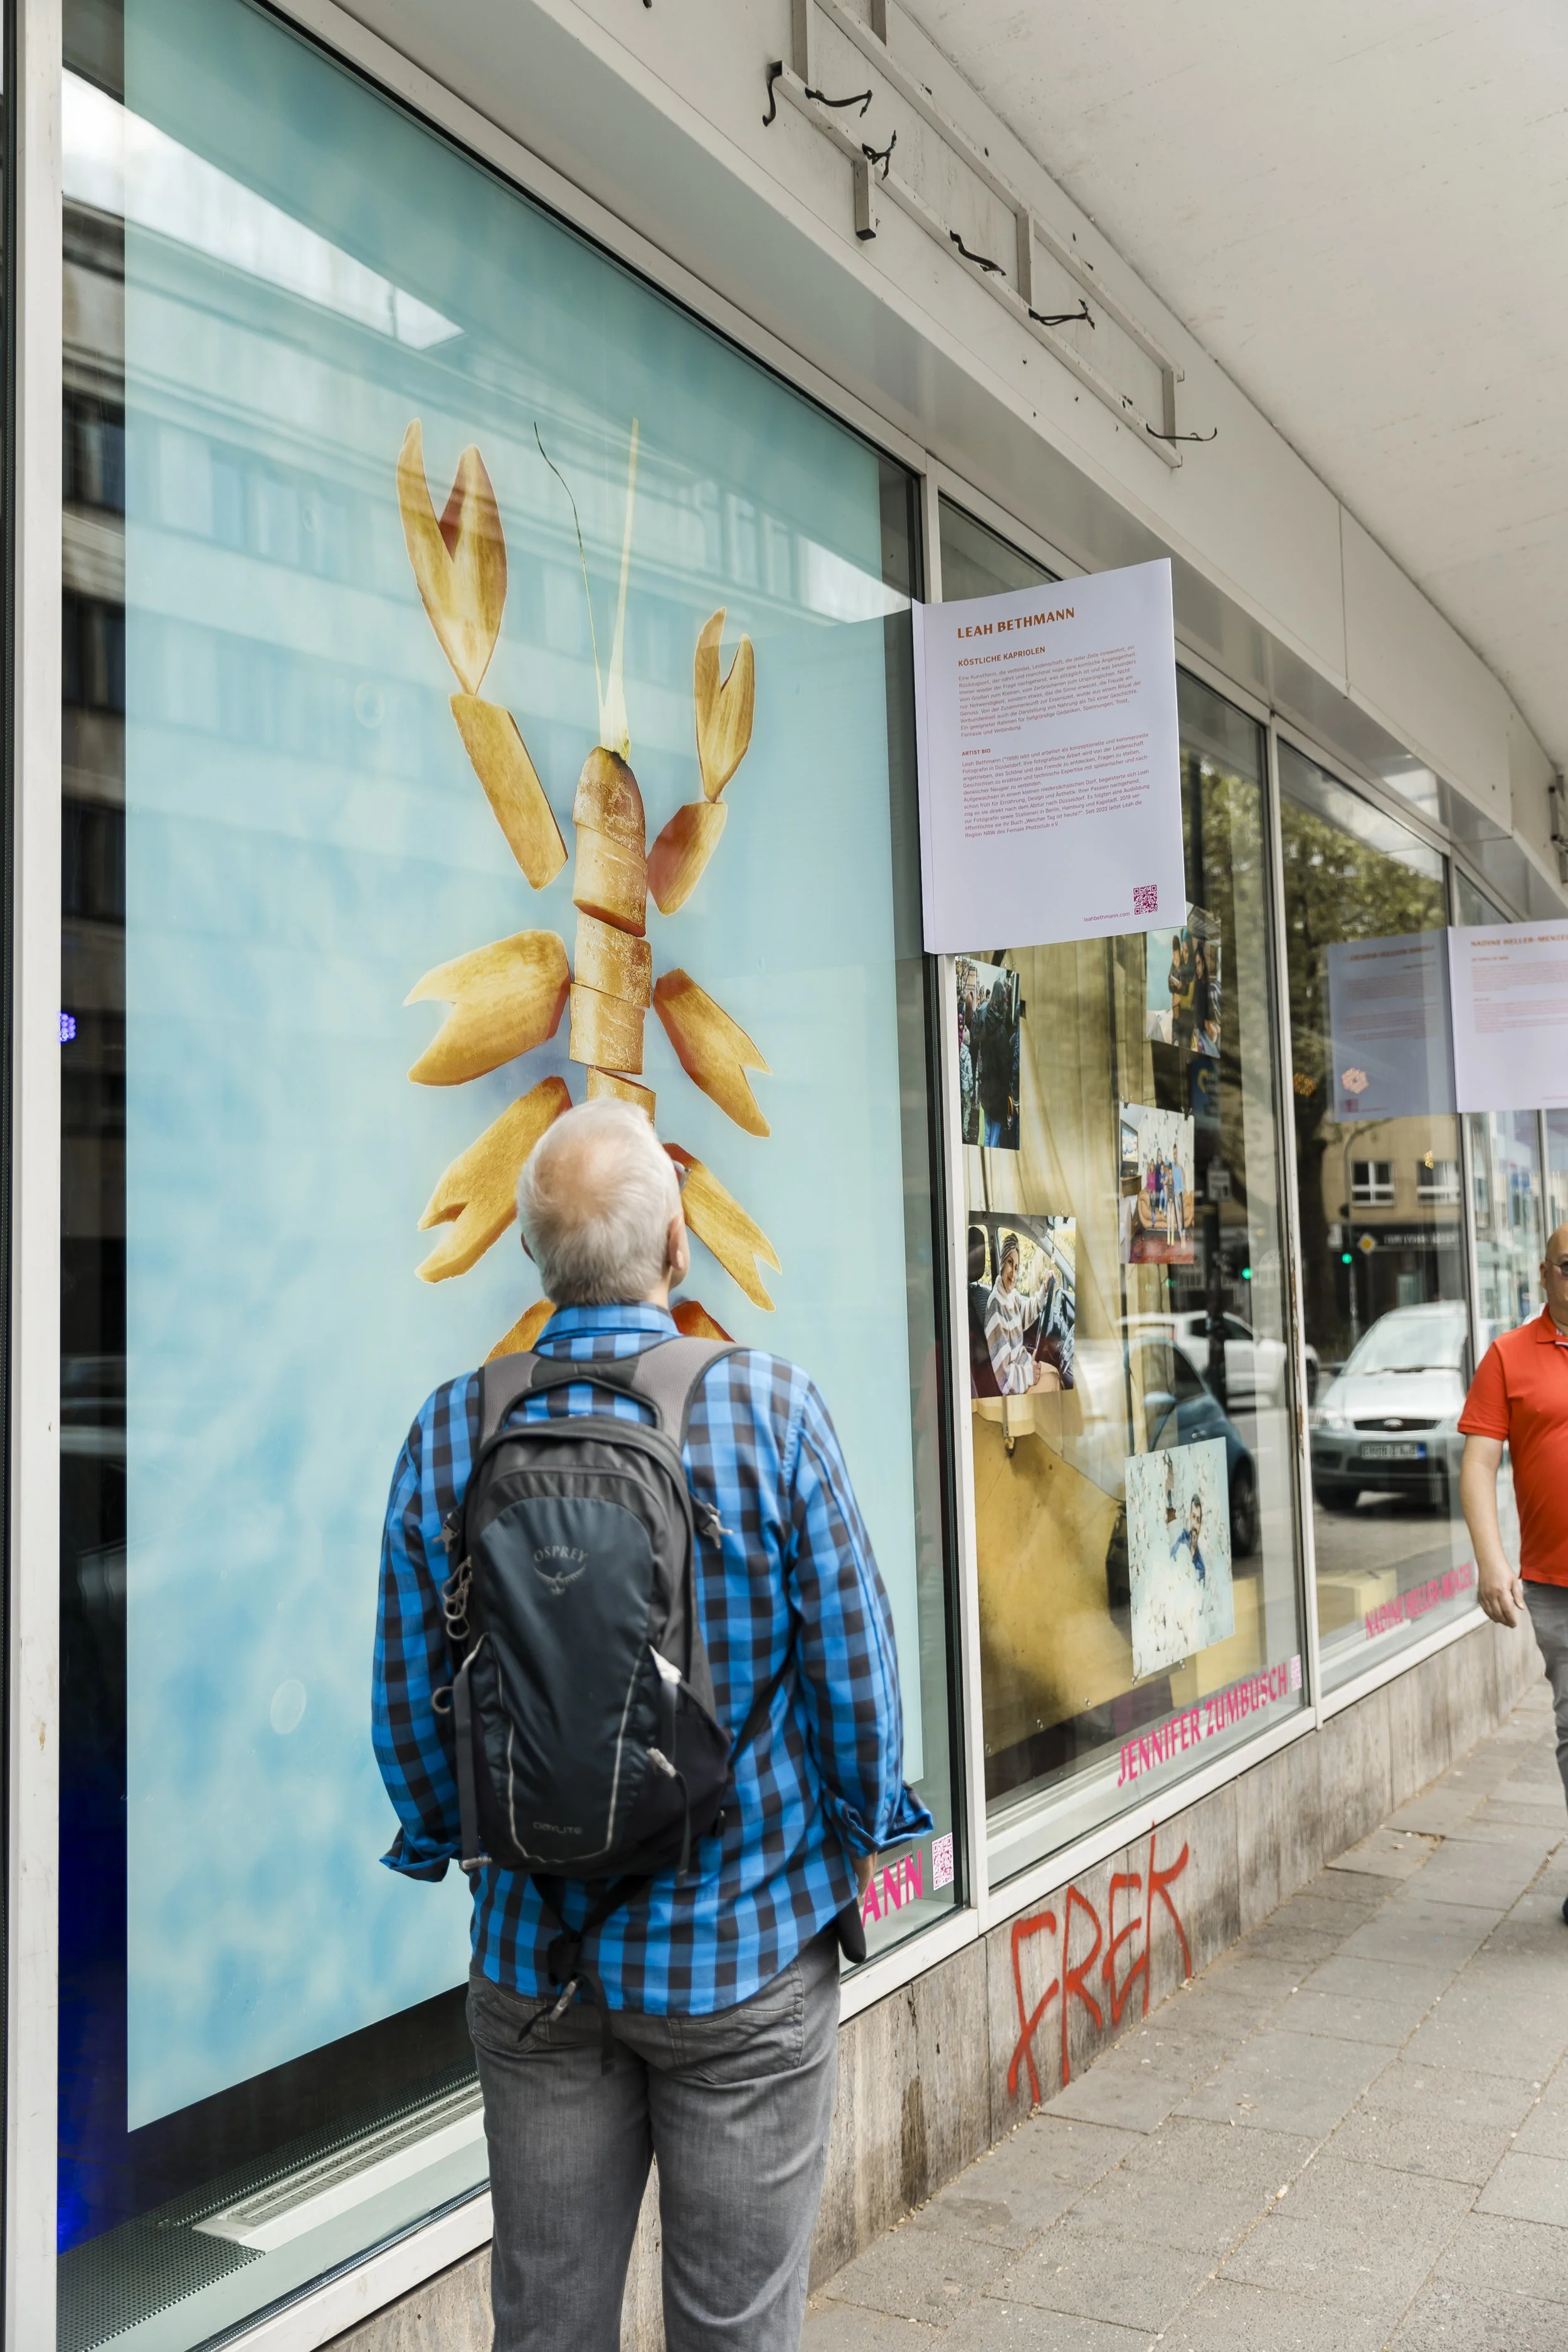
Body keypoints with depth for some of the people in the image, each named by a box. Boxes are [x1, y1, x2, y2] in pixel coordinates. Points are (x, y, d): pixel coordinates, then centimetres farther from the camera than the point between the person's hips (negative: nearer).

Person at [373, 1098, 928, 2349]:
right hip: (745, 1958, -2)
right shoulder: (770, 1407, -14)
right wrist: (855, 1841, 7)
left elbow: (408, 1698, 0)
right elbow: (853, 1659, -10)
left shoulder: (449, 1431, -6)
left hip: (530, 1963, 3)